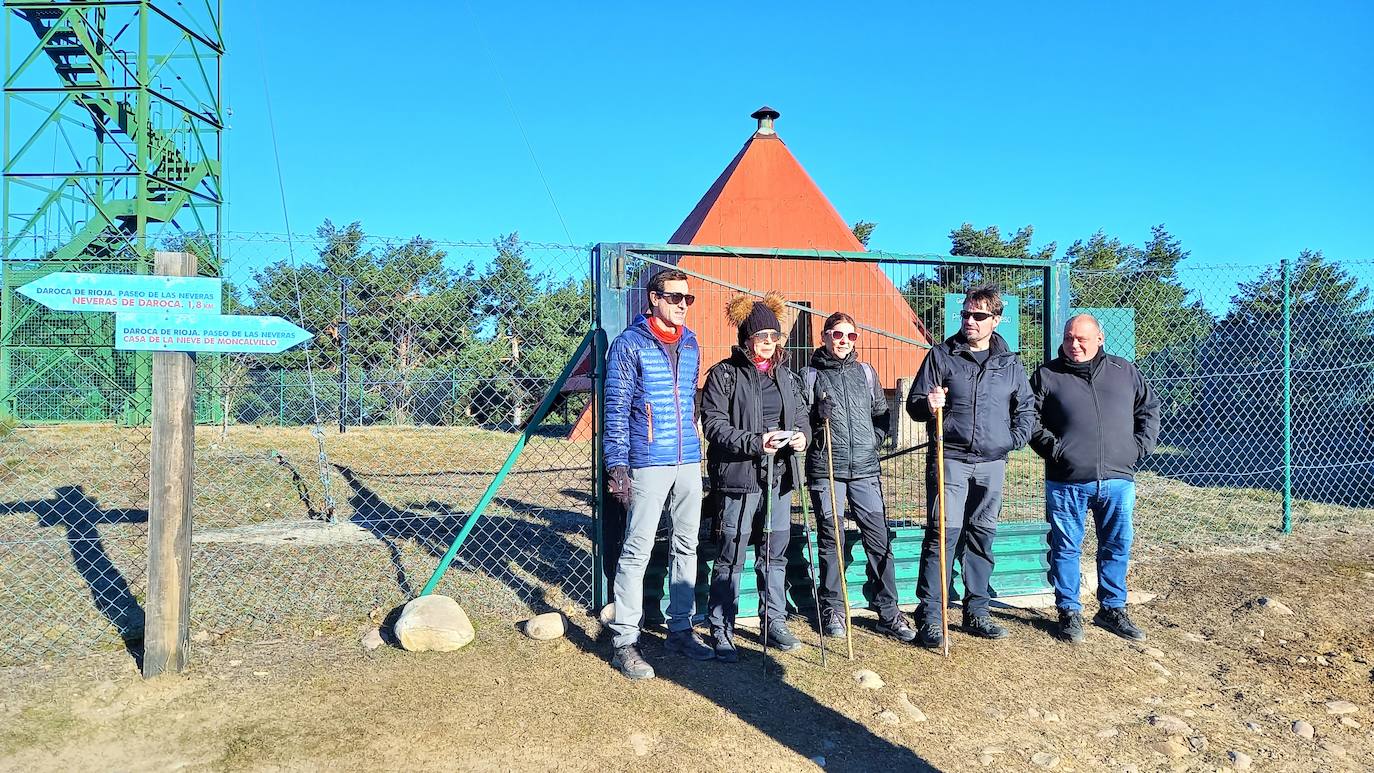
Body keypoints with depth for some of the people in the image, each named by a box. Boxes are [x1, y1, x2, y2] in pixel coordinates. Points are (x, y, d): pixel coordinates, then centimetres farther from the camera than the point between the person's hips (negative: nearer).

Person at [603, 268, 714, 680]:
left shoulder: (690, 344, 13)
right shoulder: (629, 344, -6)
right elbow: (616, 409, -8)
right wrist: (617, 465, -13)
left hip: (689, 462, 7)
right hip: (648, 464, -7)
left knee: (686, 546, 12)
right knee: (637, 550, -5)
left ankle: (679, 629, 23)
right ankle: (624, 641, 3)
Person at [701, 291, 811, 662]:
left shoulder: (785, 376, 14)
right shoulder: (724, 374, -4)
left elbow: (801, 417, 20)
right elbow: (714, 425, -10)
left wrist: (801, 435, -4)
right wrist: (756, 442, -21)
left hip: (779, 478, 6)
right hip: (739, 478, -5)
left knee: (776, 554, 13)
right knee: (730, 558, 0)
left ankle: (774, 622, 26)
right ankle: (721, 630, 11)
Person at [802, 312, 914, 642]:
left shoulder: (865, 372, 14)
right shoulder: (811, 375, 5)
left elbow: (882, 414, 19)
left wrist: (873, 441, 5)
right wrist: (817, 418, -14)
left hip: (865, 468, 2)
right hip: (825, 469, -2)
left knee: (879, 539, -1)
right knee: (830, 540, 3)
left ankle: (888, 612, 7)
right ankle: (832, 610, 15)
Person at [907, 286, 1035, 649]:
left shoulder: (1010, 363, 10)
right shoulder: (941, 356, 2)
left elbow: (1026, 406, 20)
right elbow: (914, 403, 3)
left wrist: (1017, 438, 4)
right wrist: (928, 404, -20)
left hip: (992, 463, 4)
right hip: (950, 459, -3)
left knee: (982, 534, 10)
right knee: (944, 531, -10)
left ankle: (976, 611, 21)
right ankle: (929, 616, -6)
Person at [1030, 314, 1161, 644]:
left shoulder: (1125, 371, 10)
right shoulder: (1047, 375, 2)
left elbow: (1149, 407, 18)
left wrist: (1140, 446, 7)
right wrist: (1053, 448, -10)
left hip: (1118, 480, 3)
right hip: (1066, 481, -2)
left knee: (1117, 547, 11)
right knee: (1066, 548, 4)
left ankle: (1112, 609, 27)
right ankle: (1069, 612, 17)